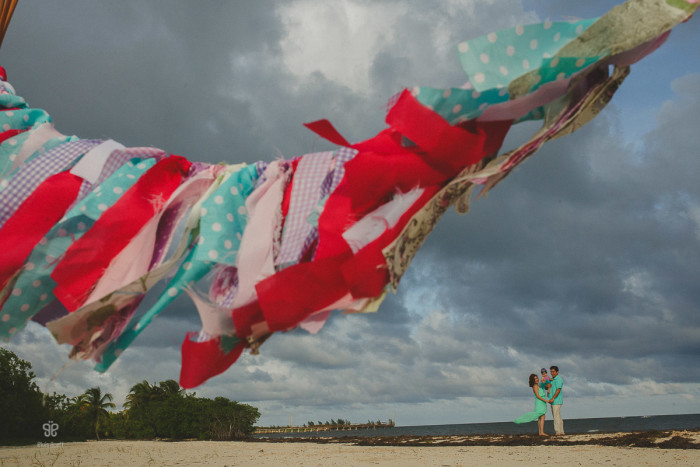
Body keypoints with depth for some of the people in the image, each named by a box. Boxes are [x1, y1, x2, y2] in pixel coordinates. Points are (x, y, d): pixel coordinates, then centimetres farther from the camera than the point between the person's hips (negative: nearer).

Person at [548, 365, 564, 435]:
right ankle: (561, 431, 14)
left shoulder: (559, 379, -10)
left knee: (556, 416, -11)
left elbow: (558, 390, -19)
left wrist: (552, 398, -23)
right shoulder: (552, 380, 19)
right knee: (558, 417, 10)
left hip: (556, 401, -9)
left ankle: (558, 431, -10)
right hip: (553, 401, 9)